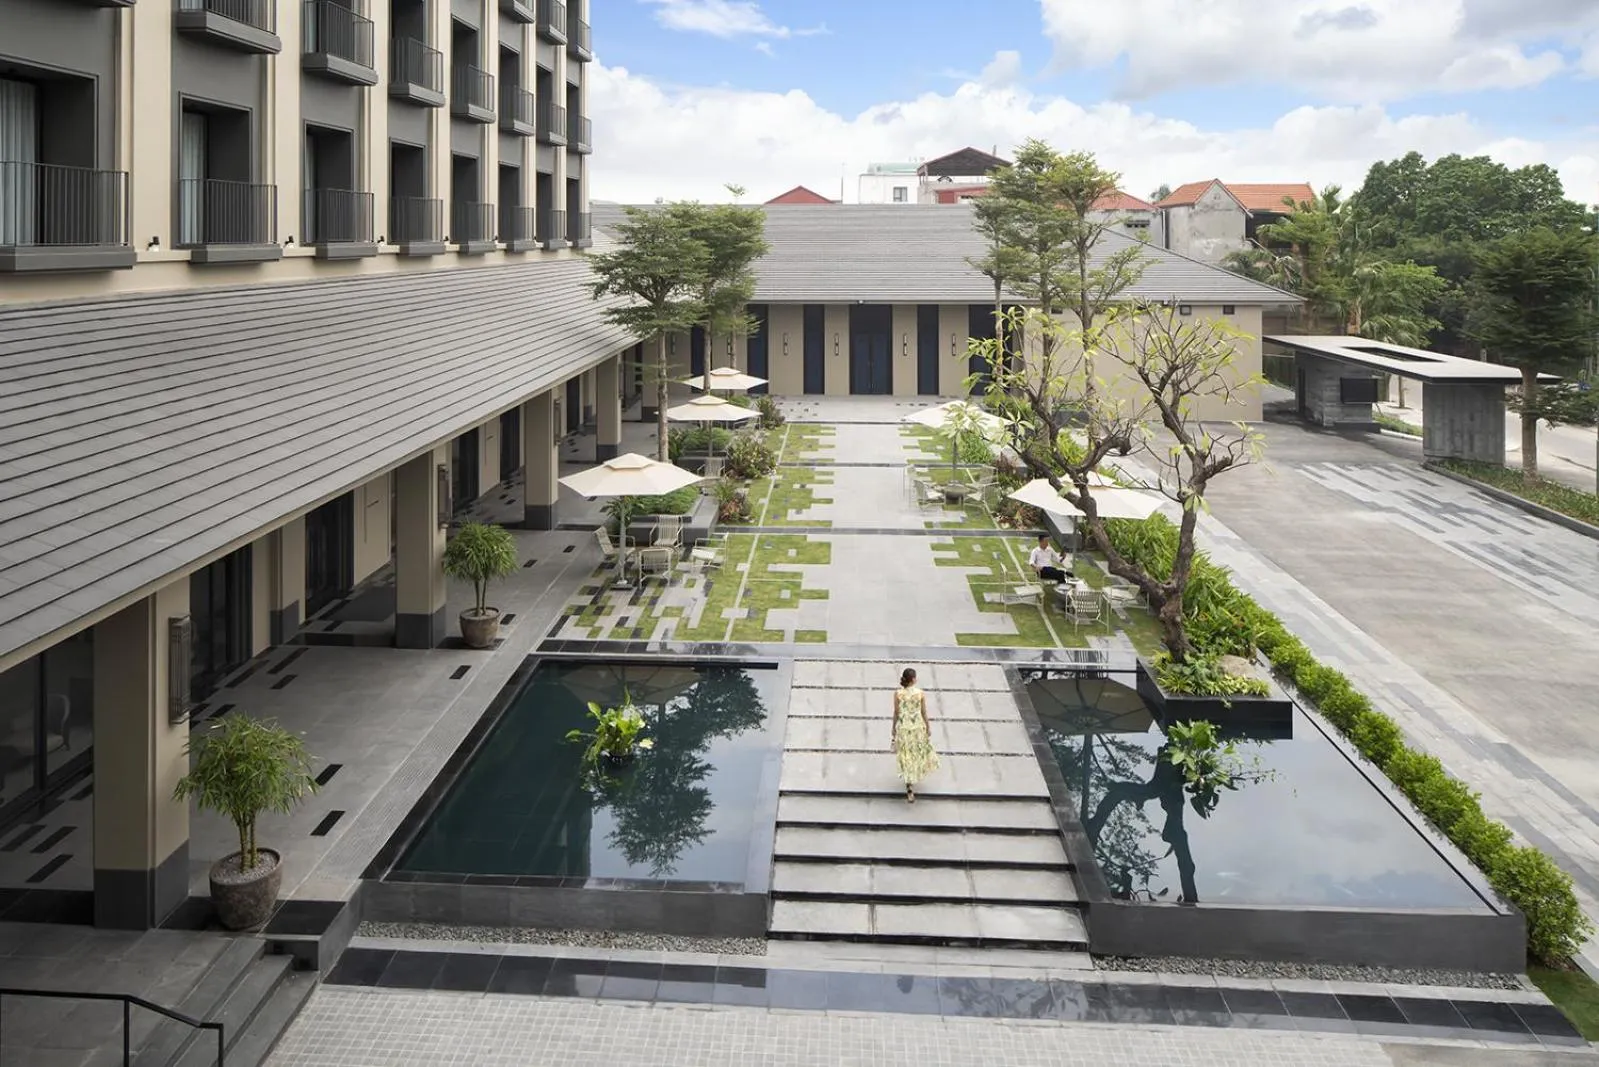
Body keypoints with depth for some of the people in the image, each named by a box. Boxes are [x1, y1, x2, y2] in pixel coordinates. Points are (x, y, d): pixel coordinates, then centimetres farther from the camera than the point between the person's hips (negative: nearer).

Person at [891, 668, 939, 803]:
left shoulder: (897, 693, -13)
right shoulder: (921, 694, -12)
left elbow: (896, 712, -5)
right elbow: (924, 712, -4)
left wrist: (894, 727, 9)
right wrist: (928, 727, 9)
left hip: (903, 727, 0)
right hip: (918, 726, 0)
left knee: (906, 756, 7)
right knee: (918, 751, 25)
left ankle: (910, 788, 1)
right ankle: (917, 774, 49)